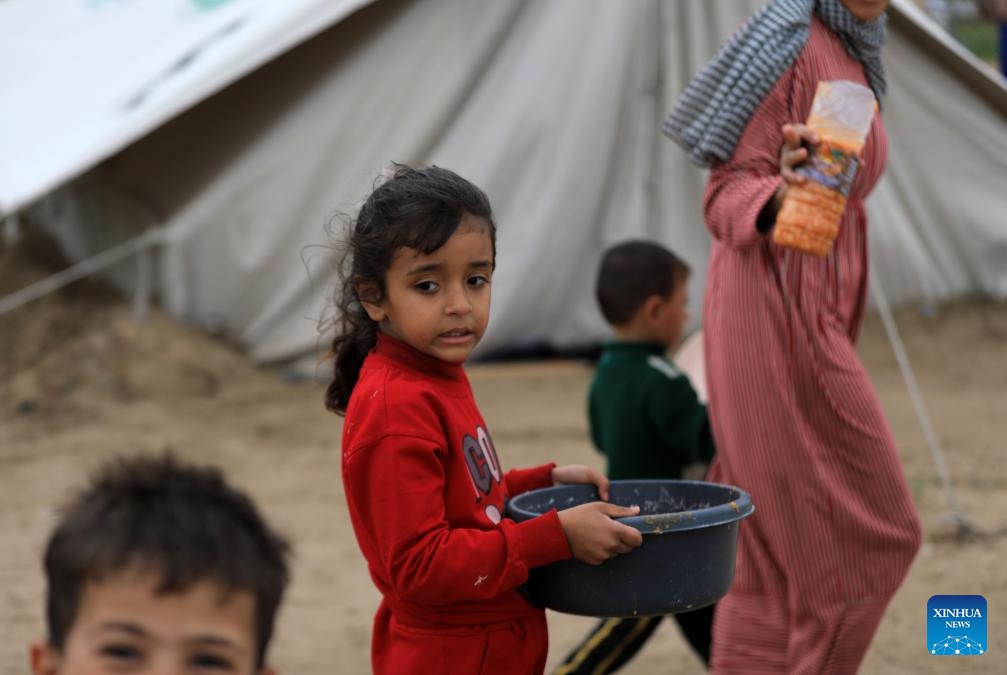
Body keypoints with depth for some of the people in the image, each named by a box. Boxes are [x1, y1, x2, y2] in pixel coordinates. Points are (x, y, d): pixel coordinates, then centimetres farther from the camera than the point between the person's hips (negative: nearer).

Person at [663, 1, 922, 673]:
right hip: (775, 319, -9)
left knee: (777, 554, 11)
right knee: (865, 533, -3)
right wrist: (781, 197, -36)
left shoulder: (852, 57, 14)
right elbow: (726, 193, -15)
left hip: (812, 319, 9)